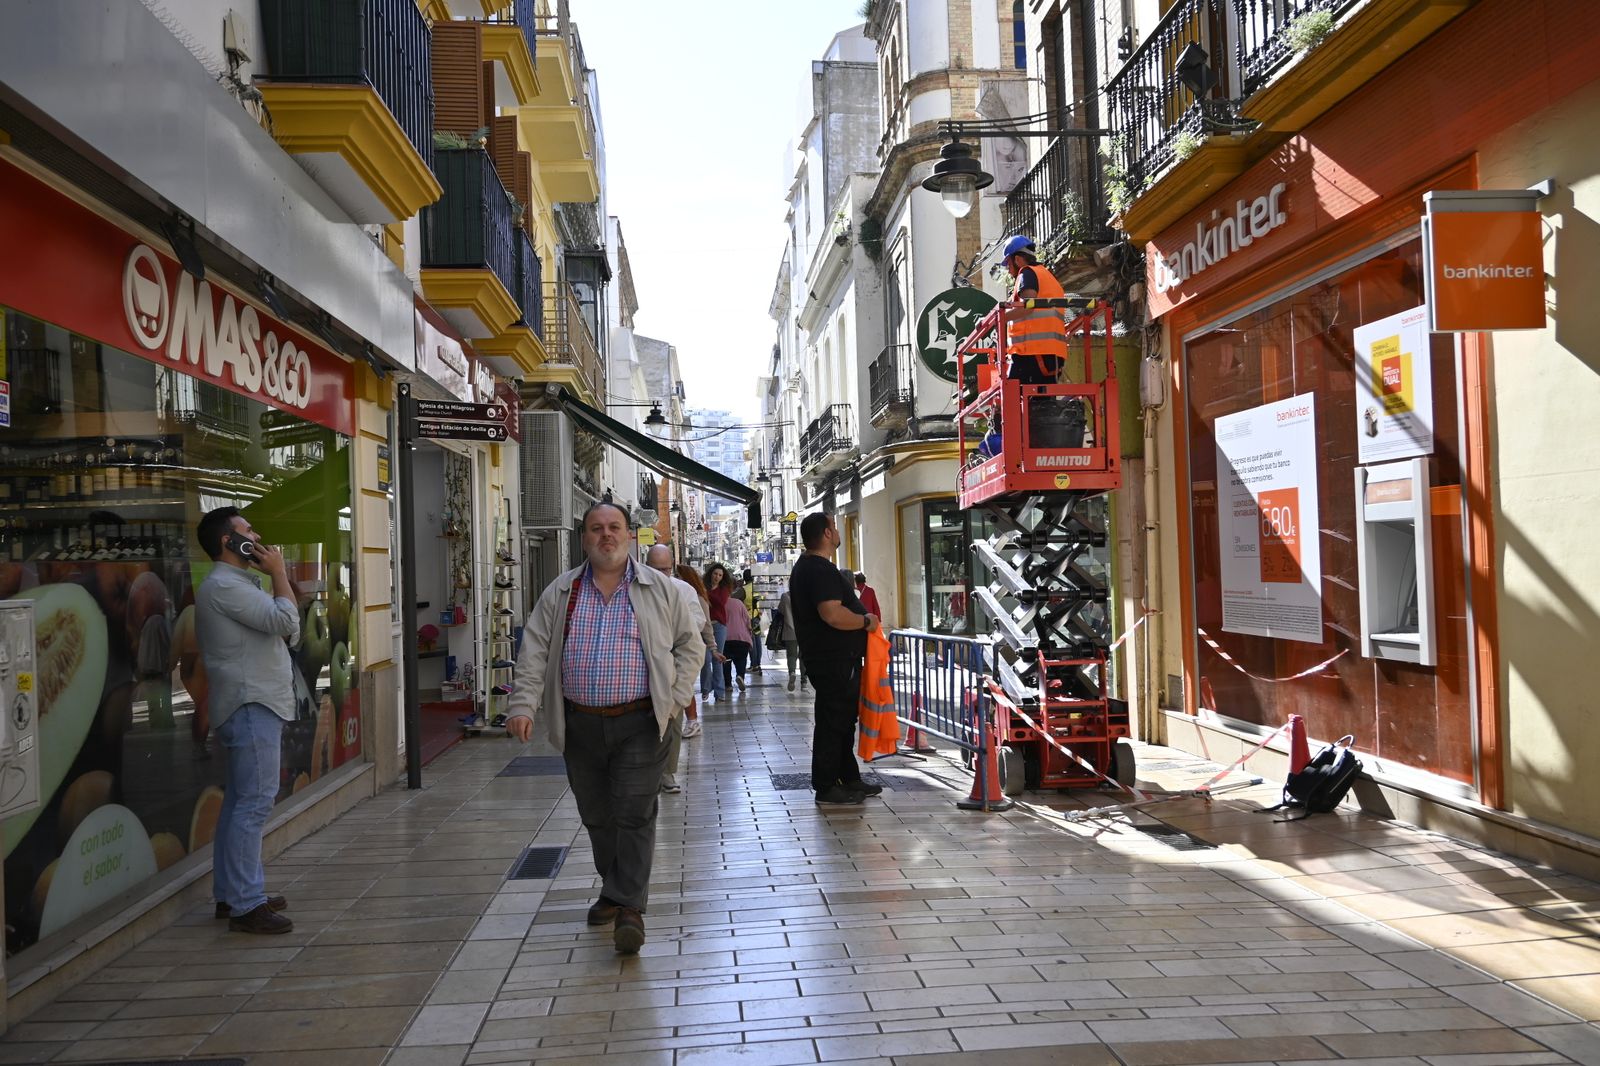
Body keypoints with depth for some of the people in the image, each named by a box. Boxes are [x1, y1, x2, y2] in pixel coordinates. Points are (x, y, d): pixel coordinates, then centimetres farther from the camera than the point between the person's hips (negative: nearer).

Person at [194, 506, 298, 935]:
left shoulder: (238, 584, 20)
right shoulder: (223, 585, -13)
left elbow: (289, 632, 18)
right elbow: (285, 619, -20)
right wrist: (279, 573, -10)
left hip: (256, 704, 11)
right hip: (251, 706, -11)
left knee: (240, 802, 14)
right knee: (254, 802, -11)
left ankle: (232, 893, 22)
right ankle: (244, 905, -8)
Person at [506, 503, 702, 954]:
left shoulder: (660, 590, 3)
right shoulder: (560, 593, 7)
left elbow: (690, 644, 8)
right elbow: (534, 652, 2)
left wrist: (675, 698, -2)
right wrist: (523, 706, -10)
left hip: (640, 724, -3)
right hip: (581, 725, 3)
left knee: (634, 815, -7)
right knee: (596, 815, 13)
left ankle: (629, 906, 0)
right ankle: (613, 889, 32)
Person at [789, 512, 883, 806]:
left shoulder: (805, 567, 16)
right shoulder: (821, 570, -20)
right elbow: (833, 614, -30)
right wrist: (866, 621, -16)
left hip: (827, 658, 11)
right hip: (835, 661, -11)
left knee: (842, 720, 17)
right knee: (833, 722, -4)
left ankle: (849, 779, 27)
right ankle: (826, 789, 3)